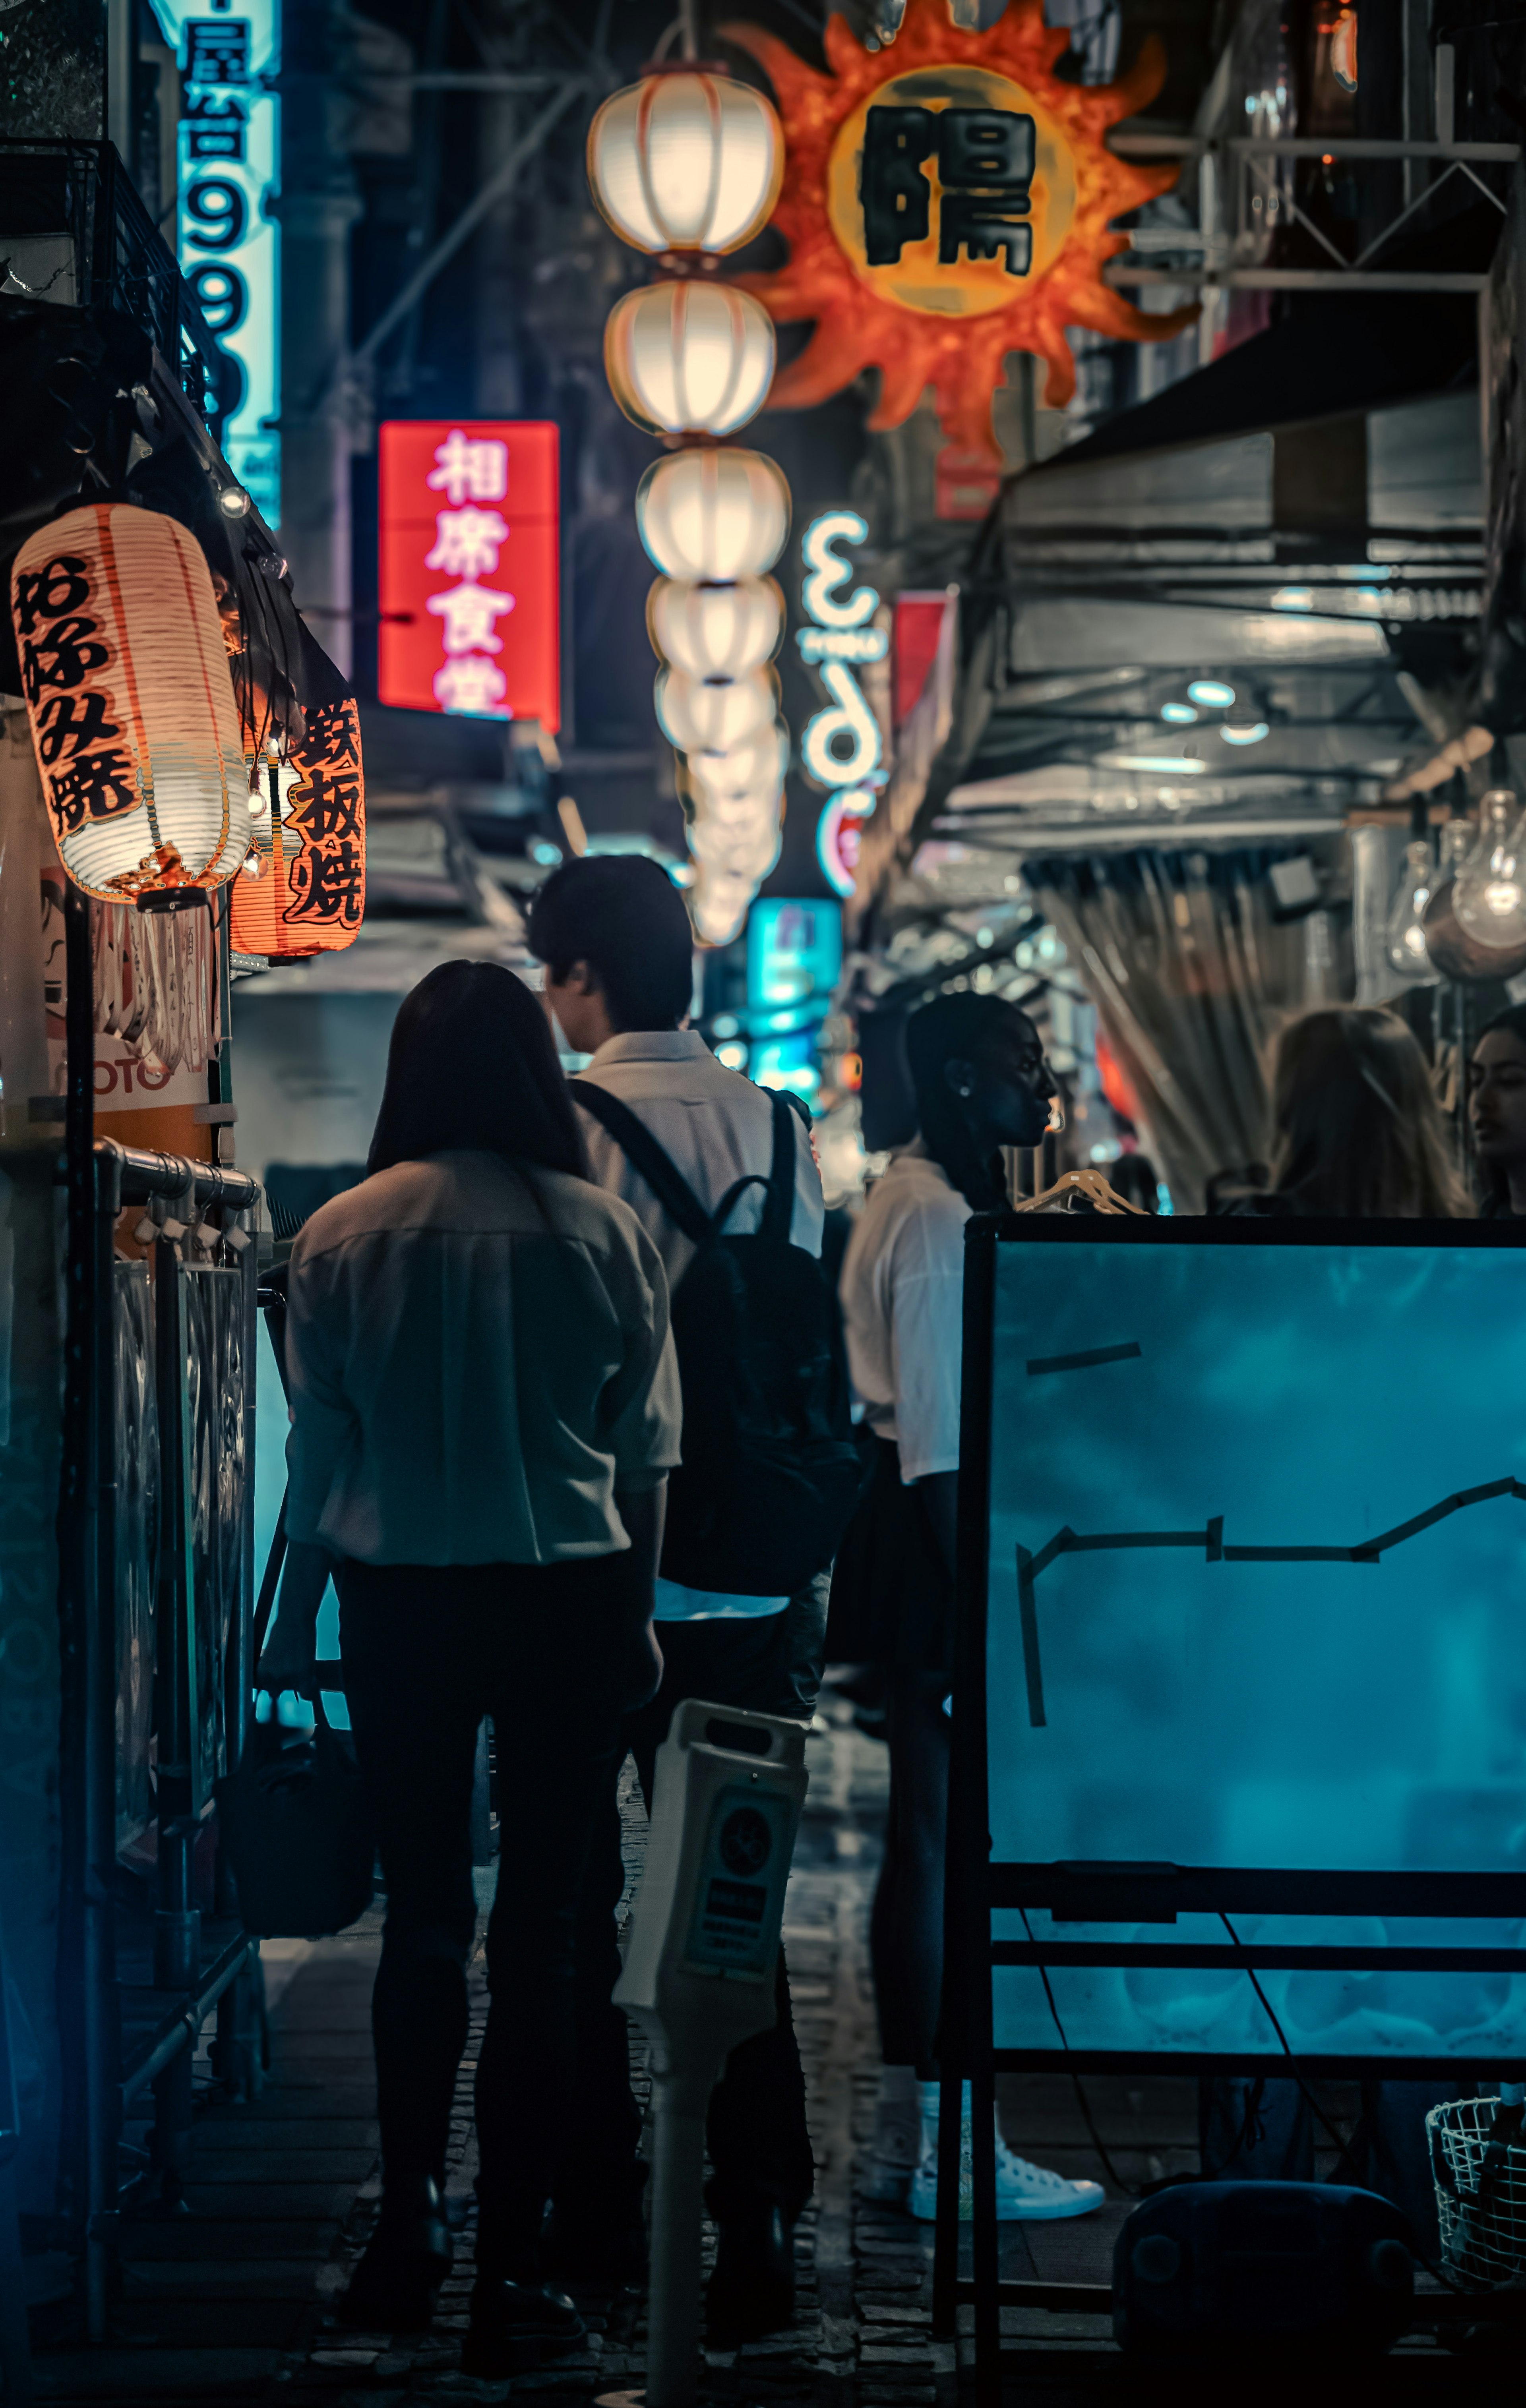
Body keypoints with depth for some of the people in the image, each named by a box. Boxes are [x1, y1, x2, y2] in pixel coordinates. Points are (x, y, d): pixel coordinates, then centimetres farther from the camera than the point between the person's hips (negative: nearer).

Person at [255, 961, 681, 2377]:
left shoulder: (341, 1238, -6)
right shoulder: (601, 1233, -6)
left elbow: (318, 1453, 0)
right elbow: (644, 1452, 0)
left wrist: (295, 1624, 11)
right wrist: (637, 1620, 12)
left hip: (402, 1607, 1)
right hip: (570, 1607, -1)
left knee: (422, 1917, 16)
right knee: (540, 1931, 4)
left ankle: (410, 2223, 20)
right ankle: (508, 2271, 6)